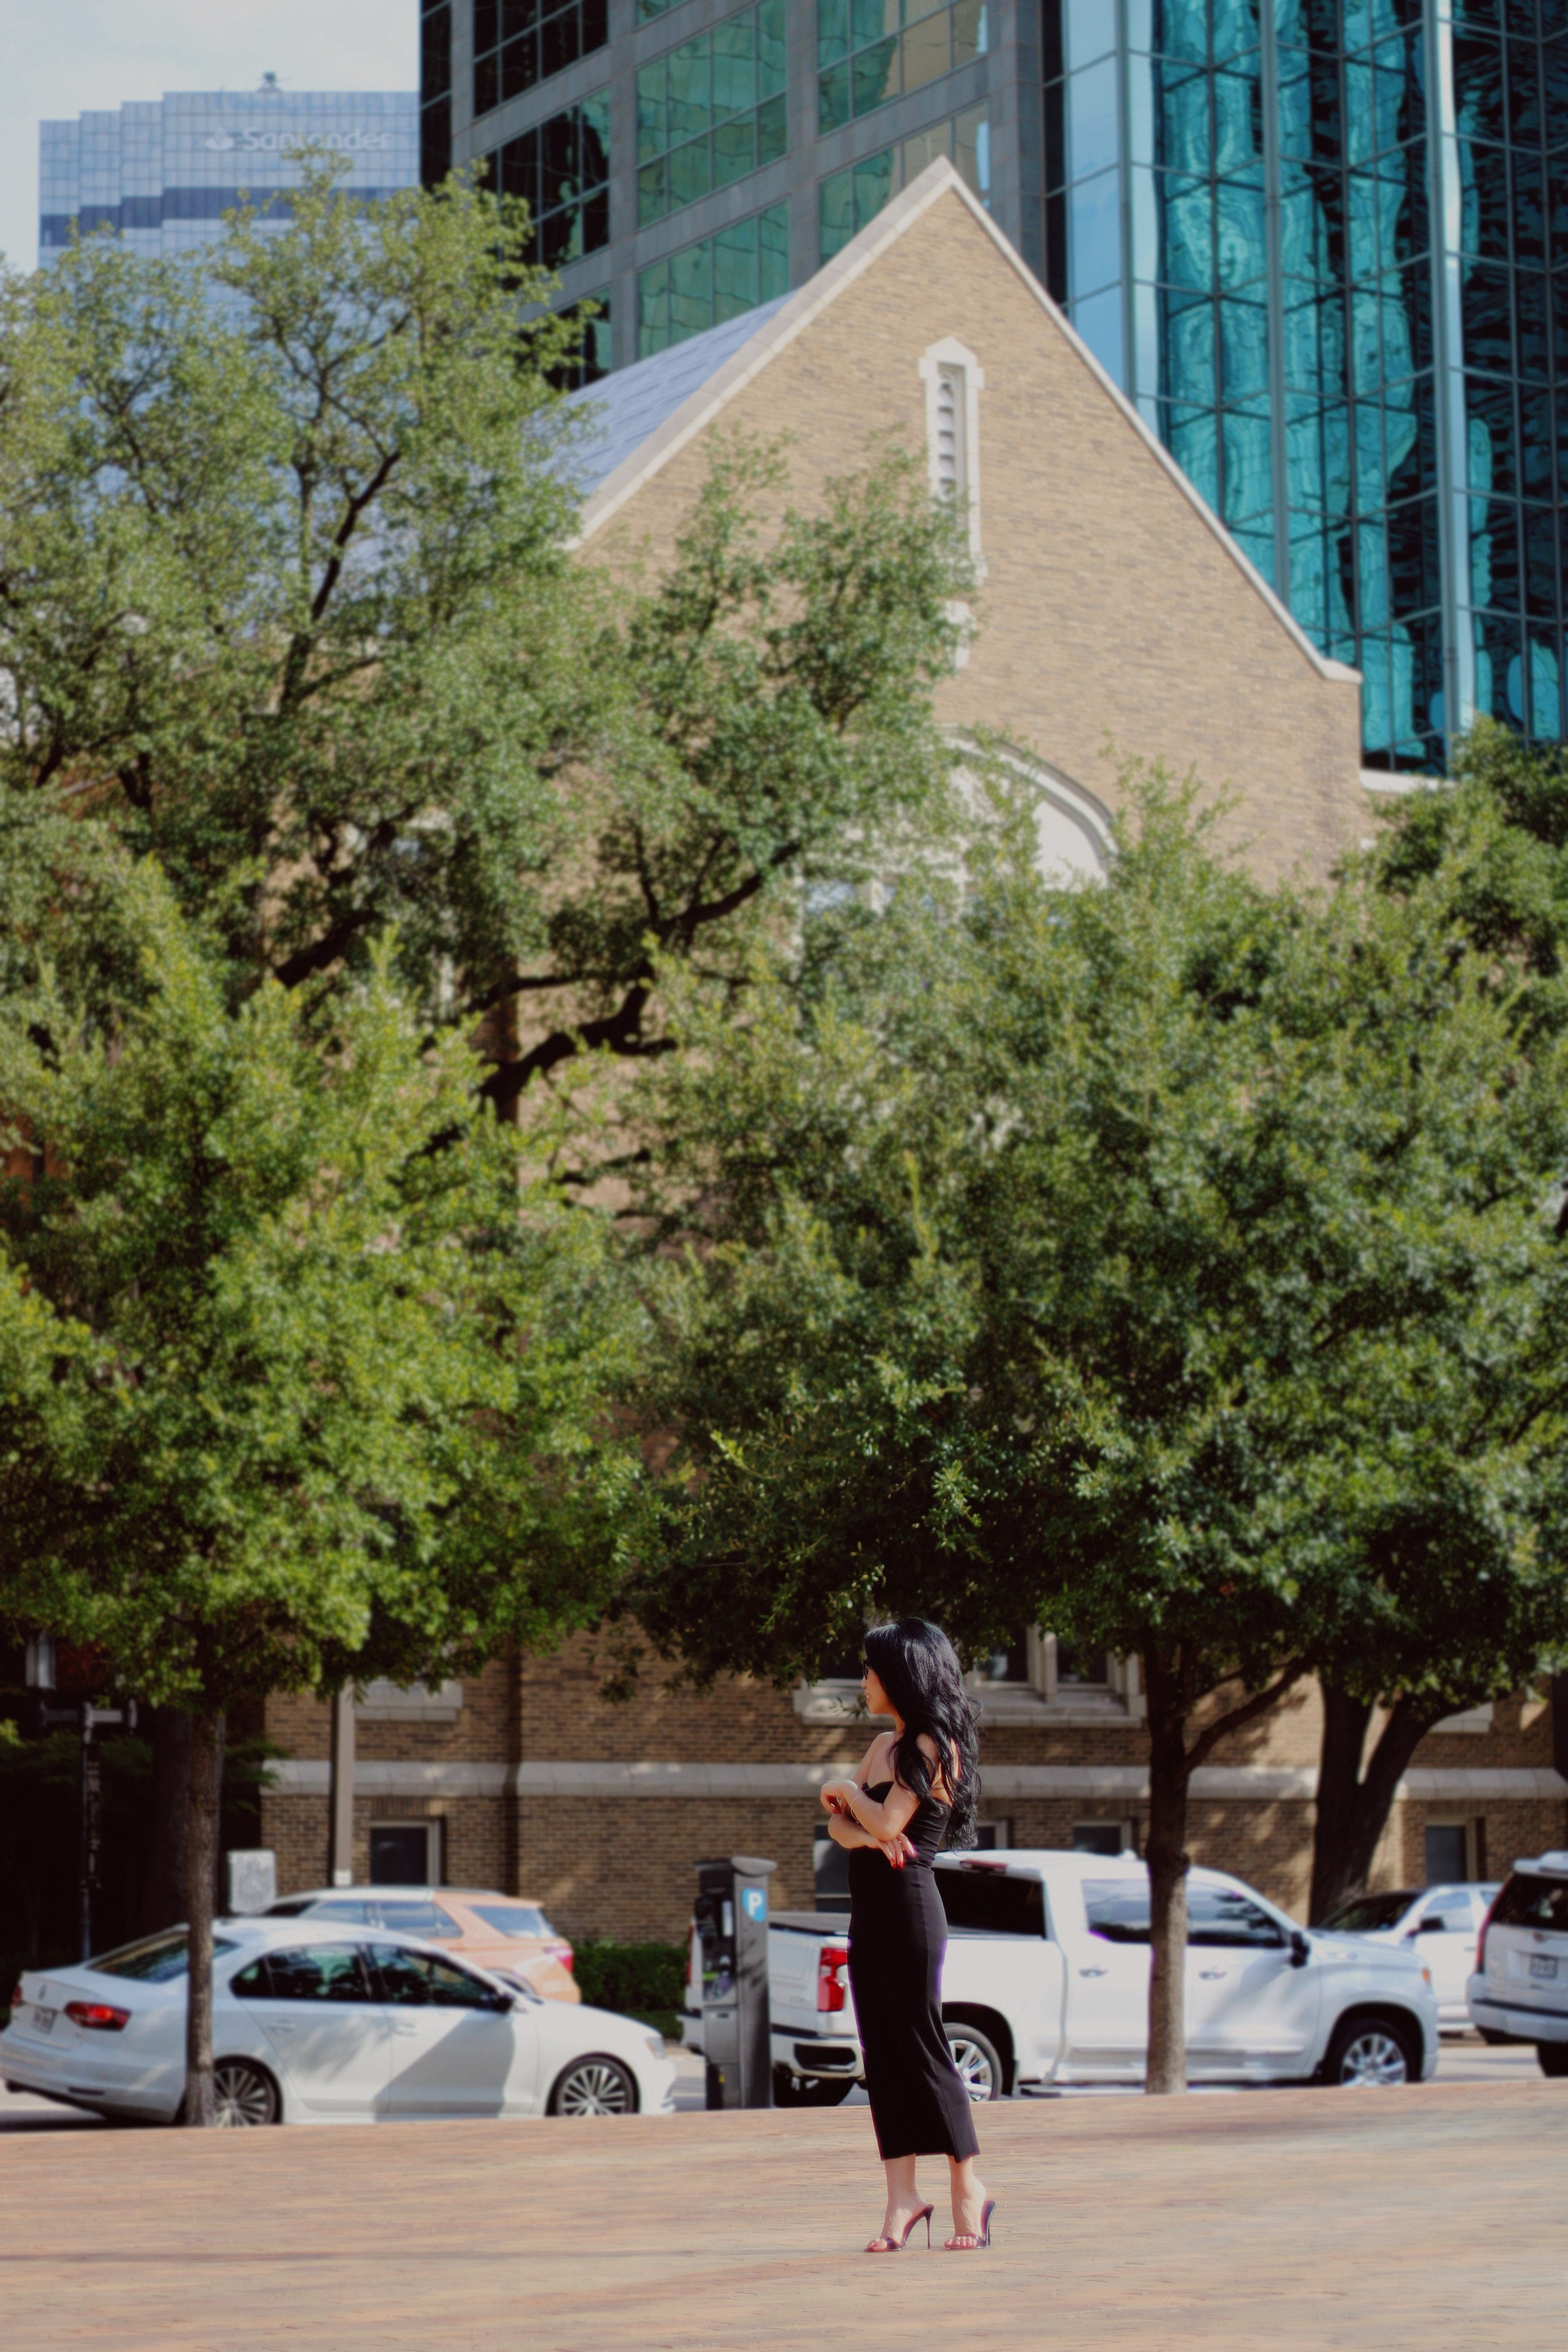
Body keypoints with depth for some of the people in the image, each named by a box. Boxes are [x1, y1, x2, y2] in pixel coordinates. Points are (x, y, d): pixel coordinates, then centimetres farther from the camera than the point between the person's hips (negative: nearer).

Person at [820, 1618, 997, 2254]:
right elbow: (840, 1826, 11)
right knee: (881, 2052, 5)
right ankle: (902, 2198, 6)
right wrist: (867, 1834, -11)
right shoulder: (884, 1744, 16)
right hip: (868, 1908, 9)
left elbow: (888, 1821, -19)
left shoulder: (933, 1747, -10)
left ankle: (969, 2190, 5)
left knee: (922, 2048, -4)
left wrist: (848, 1791, -1)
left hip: (907, 1908, -8)